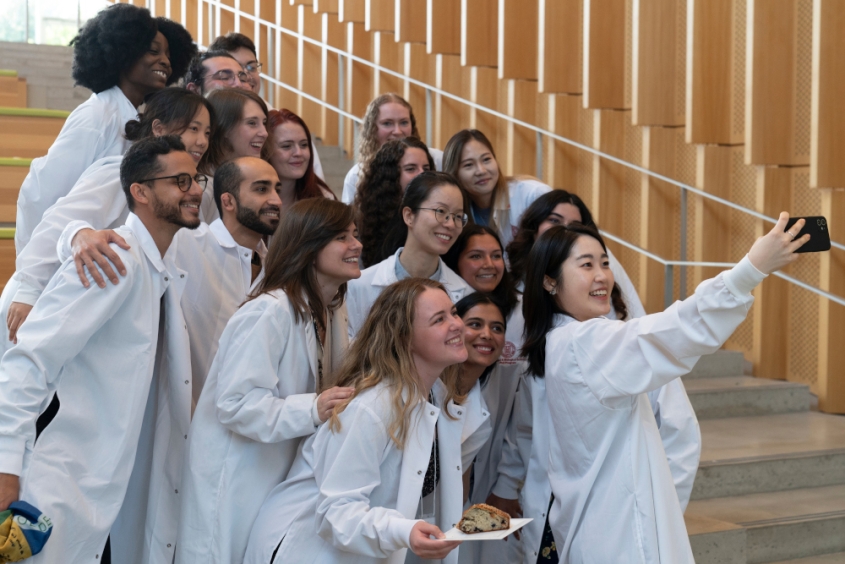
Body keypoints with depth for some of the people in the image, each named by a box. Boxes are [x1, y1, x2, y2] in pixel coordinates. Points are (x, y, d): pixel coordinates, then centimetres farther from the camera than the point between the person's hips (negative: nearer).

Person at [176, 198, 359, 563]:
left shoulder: (330, 311, 7)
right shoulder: (271, 311, -21)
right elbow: (235, 404, -26)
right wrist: (312, 411, -34)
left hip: (281, 476, 8)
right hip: (237, 486, -8)